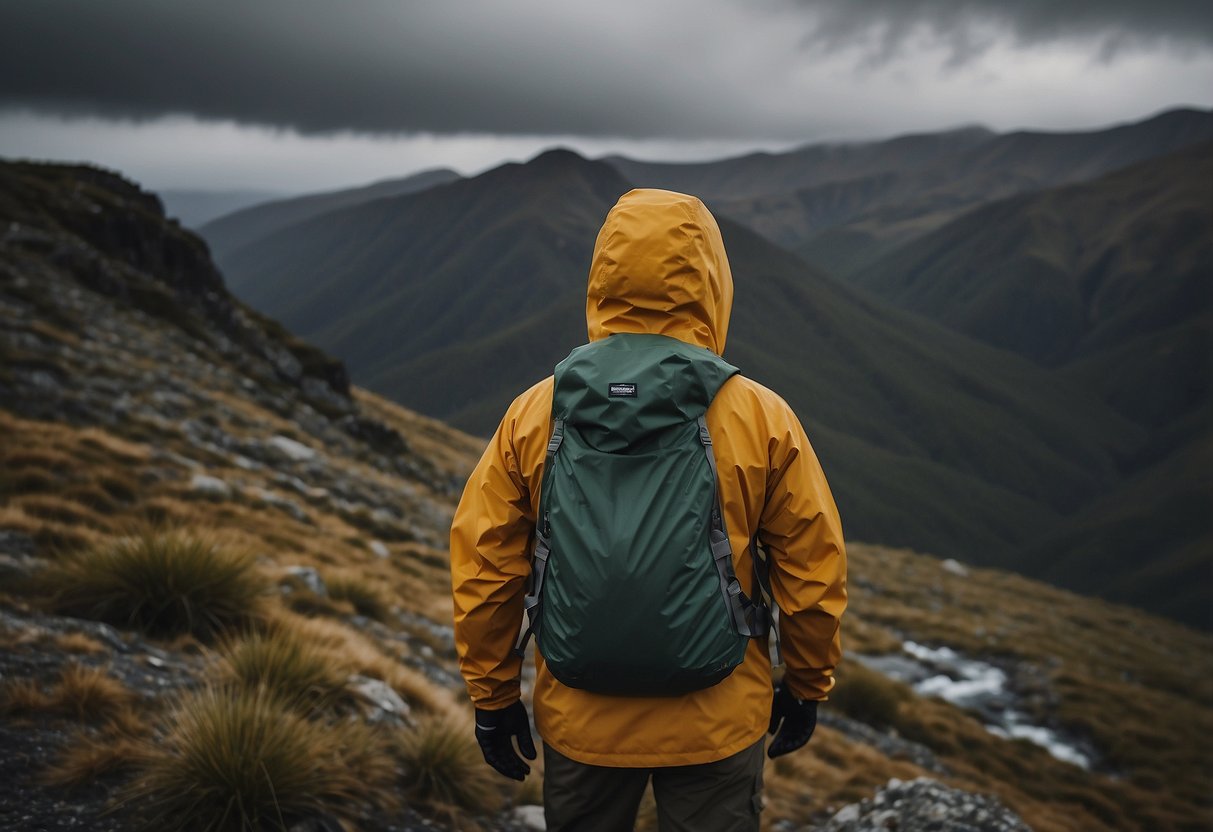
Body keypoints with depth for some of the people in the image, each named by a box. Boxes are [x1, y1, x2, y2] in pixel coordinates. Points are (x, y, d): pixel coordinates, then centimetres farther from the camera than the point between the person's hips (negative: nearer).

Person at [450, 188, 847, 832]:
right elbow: (814, 574, -6)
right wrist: (806, 685, 11)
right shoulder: (762, 417, -12)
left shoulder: (534, 414, -9)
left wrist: (493, 698, 8)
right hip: (720, 723, -1)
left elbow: (482, 571, -5)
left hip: (580, 722, 1)